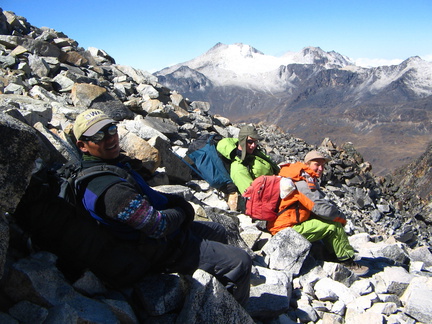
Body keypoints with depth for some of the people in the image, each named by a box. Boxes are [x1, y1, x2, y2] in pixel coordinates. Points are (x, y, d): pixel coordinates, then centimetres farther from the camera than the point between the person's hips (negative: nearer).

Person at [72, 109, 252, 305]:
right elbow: (158, 226, -30)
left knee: (218, 232, 28)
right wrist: (181, 212, -9)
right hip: (162, 250, -11)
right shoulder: (110, 189, -32)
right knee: (240, 262, -10)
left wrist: (173, 200, -2)